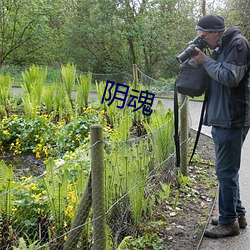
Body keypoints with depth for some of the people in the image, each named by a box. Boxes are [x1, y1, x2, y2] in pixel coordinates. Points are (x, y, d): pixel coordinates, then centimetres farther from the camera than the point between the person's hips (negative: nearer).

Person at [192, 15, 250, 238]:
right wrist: (203, 60, 3)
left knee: (226, 171, -3)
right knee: (228, 170, 16)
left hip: (232, 120, -10)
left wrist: (206, 61, -11)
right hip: (221, 119, 10)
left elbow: (230, 77, -21)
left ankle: (229, 222, 9)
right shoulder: (221, 47, 16)